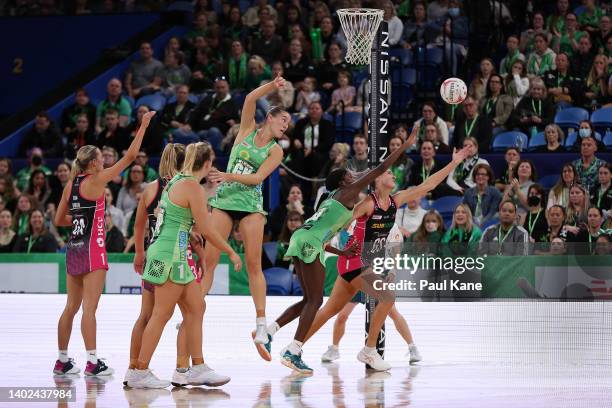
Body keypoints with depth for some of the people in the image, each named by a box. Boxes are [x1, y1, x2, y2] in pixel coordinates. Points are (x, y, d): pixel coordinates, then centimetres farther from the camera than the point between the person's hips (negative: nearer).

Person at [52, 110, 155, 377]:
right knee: (89, 307, -9)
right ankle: (92, 362, -10)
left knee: (71, 307, 13)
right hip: (92, 247, -7)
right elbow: (130, 156, -9)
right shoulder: (96, 181, -9)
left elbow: (59, 220, 16)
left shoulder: (70, 186, 9)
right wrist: (143, 127, -3)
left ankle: (62, 360, 19)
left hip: (73, 249, 7)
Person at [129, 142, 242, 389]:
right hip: (171, 254, -10)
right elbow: (207, 230, -12)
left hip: (171, 253, 10)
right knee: (162, 314, -5)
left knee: (196, 308, 10)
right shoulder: (193, 187, -14)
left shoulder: (177, 181, 13)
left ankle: (197, 369, 11)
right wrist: (232, 253, -3)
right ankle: (140, 372, -2)